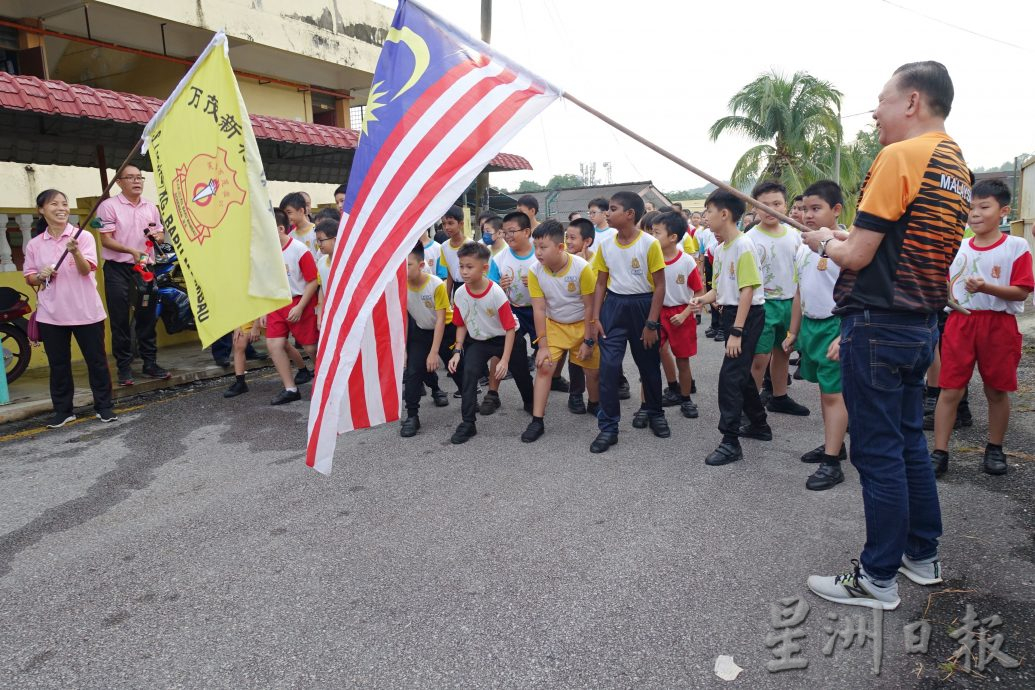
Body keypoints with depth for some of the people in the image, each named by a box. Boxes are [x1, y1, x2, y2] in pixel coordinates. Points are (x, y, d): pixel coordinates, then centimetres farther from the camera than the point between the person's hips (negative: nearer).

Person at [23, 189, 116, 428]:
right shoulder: (34, 244, 4)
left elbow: (86, 270, -14)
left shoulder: (84, 237, -4)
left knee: (96, 360, 4)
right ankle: (63, 410, 19)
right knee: (58, 363, 9)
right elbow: (28, 278, 11)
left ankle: (103, 406, 16)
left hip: (86, 311, -2)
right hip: (51, 314, 2)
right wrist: (40, 276, -12)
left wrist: (75, 251, -33)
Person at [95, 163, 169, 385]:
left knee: (147, 318, 9)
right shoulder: (109, 206, -4)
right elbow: (106, 240, -9)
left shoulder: (151, 207, 12)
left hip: (146, 268, 5)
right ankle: (124, 367, 8)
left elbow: (161, 235, 18)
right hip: (118, 270, -4)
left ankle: (150, 363, 18)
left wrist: (159, 236, -6)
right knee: (120, 321, 0)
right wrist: (131, 251, -24)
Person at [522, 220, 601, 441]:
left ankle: (594, 404, 38)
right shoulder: (535, 271, -17)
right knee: (544, 367, -11)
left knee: (592, 370, 7)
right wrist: (543, 345, -15)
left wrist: (588, 341, -13)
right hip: (554, 325, 1)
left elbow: (589, 306, -16)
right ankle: (537, 421, -5)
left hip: (582, 324, -1)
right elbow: (539, 310, -13)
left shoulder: (581, 268, -24)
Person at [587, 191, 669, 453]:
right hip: (613, 306, 3)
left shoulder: (649, 244, -11)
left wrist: (651, 324, -12)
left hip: (642, 306, -2)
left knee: (649, 365, 13)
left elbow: (659, 286, -9)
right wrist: (595, 318, 0)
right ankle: (608, 427, 4)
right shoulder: (605, 245, 1)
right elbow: (601, 284, 7)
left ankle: (655, 414, 36)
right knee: (608, 366, -5)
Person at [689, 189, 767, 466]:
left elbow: (747, 291, -19)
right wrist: (704, 298, -6)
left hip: (748, 316, -9)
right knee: (741, 372, 18)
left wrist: (736, 332, -21)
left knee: (730, 375, -10)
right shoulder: (719, 248, 9)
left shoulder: (743, 245, -17)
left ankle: (730, 442, -4)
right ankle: (759, 424, 35)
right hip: (730, 313, 9)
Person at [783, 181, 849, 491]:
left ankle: (832, 463, -1)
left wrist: (844, 335, -24)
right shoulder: (803, 248, 10)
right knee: (824, 388, 16)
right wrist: (793, 332, 20)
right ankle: (833, 445, 30)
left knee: (834, 392, -5)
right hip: (810, 325, 8)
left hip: (835, 326, -8)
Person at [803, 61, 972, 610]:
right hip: (922, 323, 9)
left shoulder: (898, 157, -14)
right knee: (908, 441, 20)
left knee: (878, 452, 0)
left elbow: (857, 257, -16)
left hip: (878, 324, -9)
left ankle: (878, 579, 13)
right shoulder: (958, 166, 14)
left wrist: (825, 242, 3)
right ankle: (922, 555, 33)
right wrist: (850, 237, 15)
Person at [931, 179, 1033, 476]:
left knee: (997, 391, 10)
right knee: (950, 390, 0)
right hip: (960, 322, 2)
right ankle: (939, 453, 5)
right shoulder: (958, 247, 6)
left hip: (998, 324, -2)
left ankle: (995, 449, 27)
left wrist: (986, 288, -23)